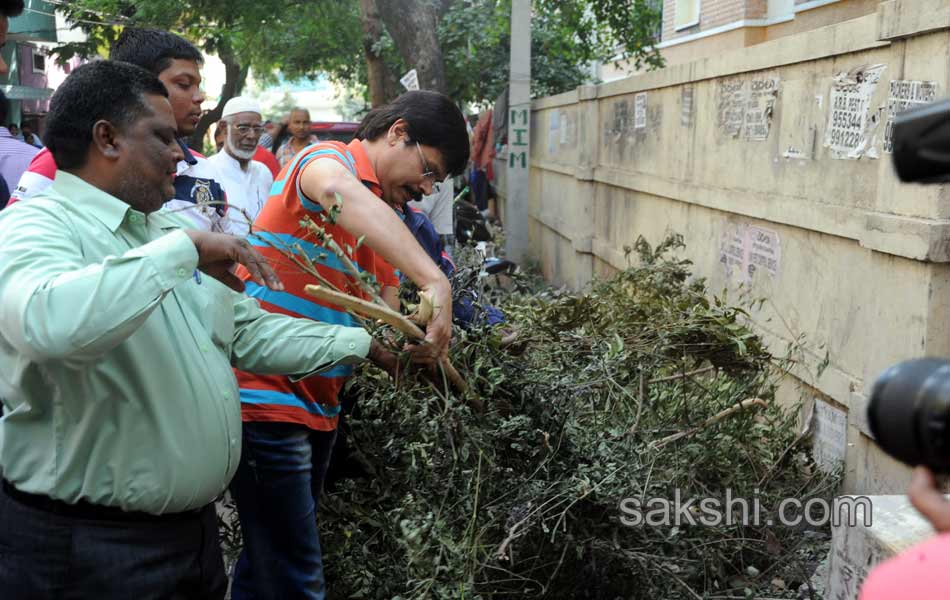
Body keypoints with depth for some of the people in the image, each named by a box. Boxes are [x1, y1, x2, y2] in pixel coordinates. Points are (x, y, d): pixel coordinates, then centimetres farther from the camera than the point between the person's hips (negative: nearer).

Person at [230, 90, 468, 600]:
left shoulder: (383, 217, 17)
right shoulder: (326, 158, -10)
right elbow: (337, 190, -36)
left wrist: (418, 341, -11)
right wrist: (435, 281, -45)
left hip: (318, 405, 9)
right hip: (266, 395, -9)